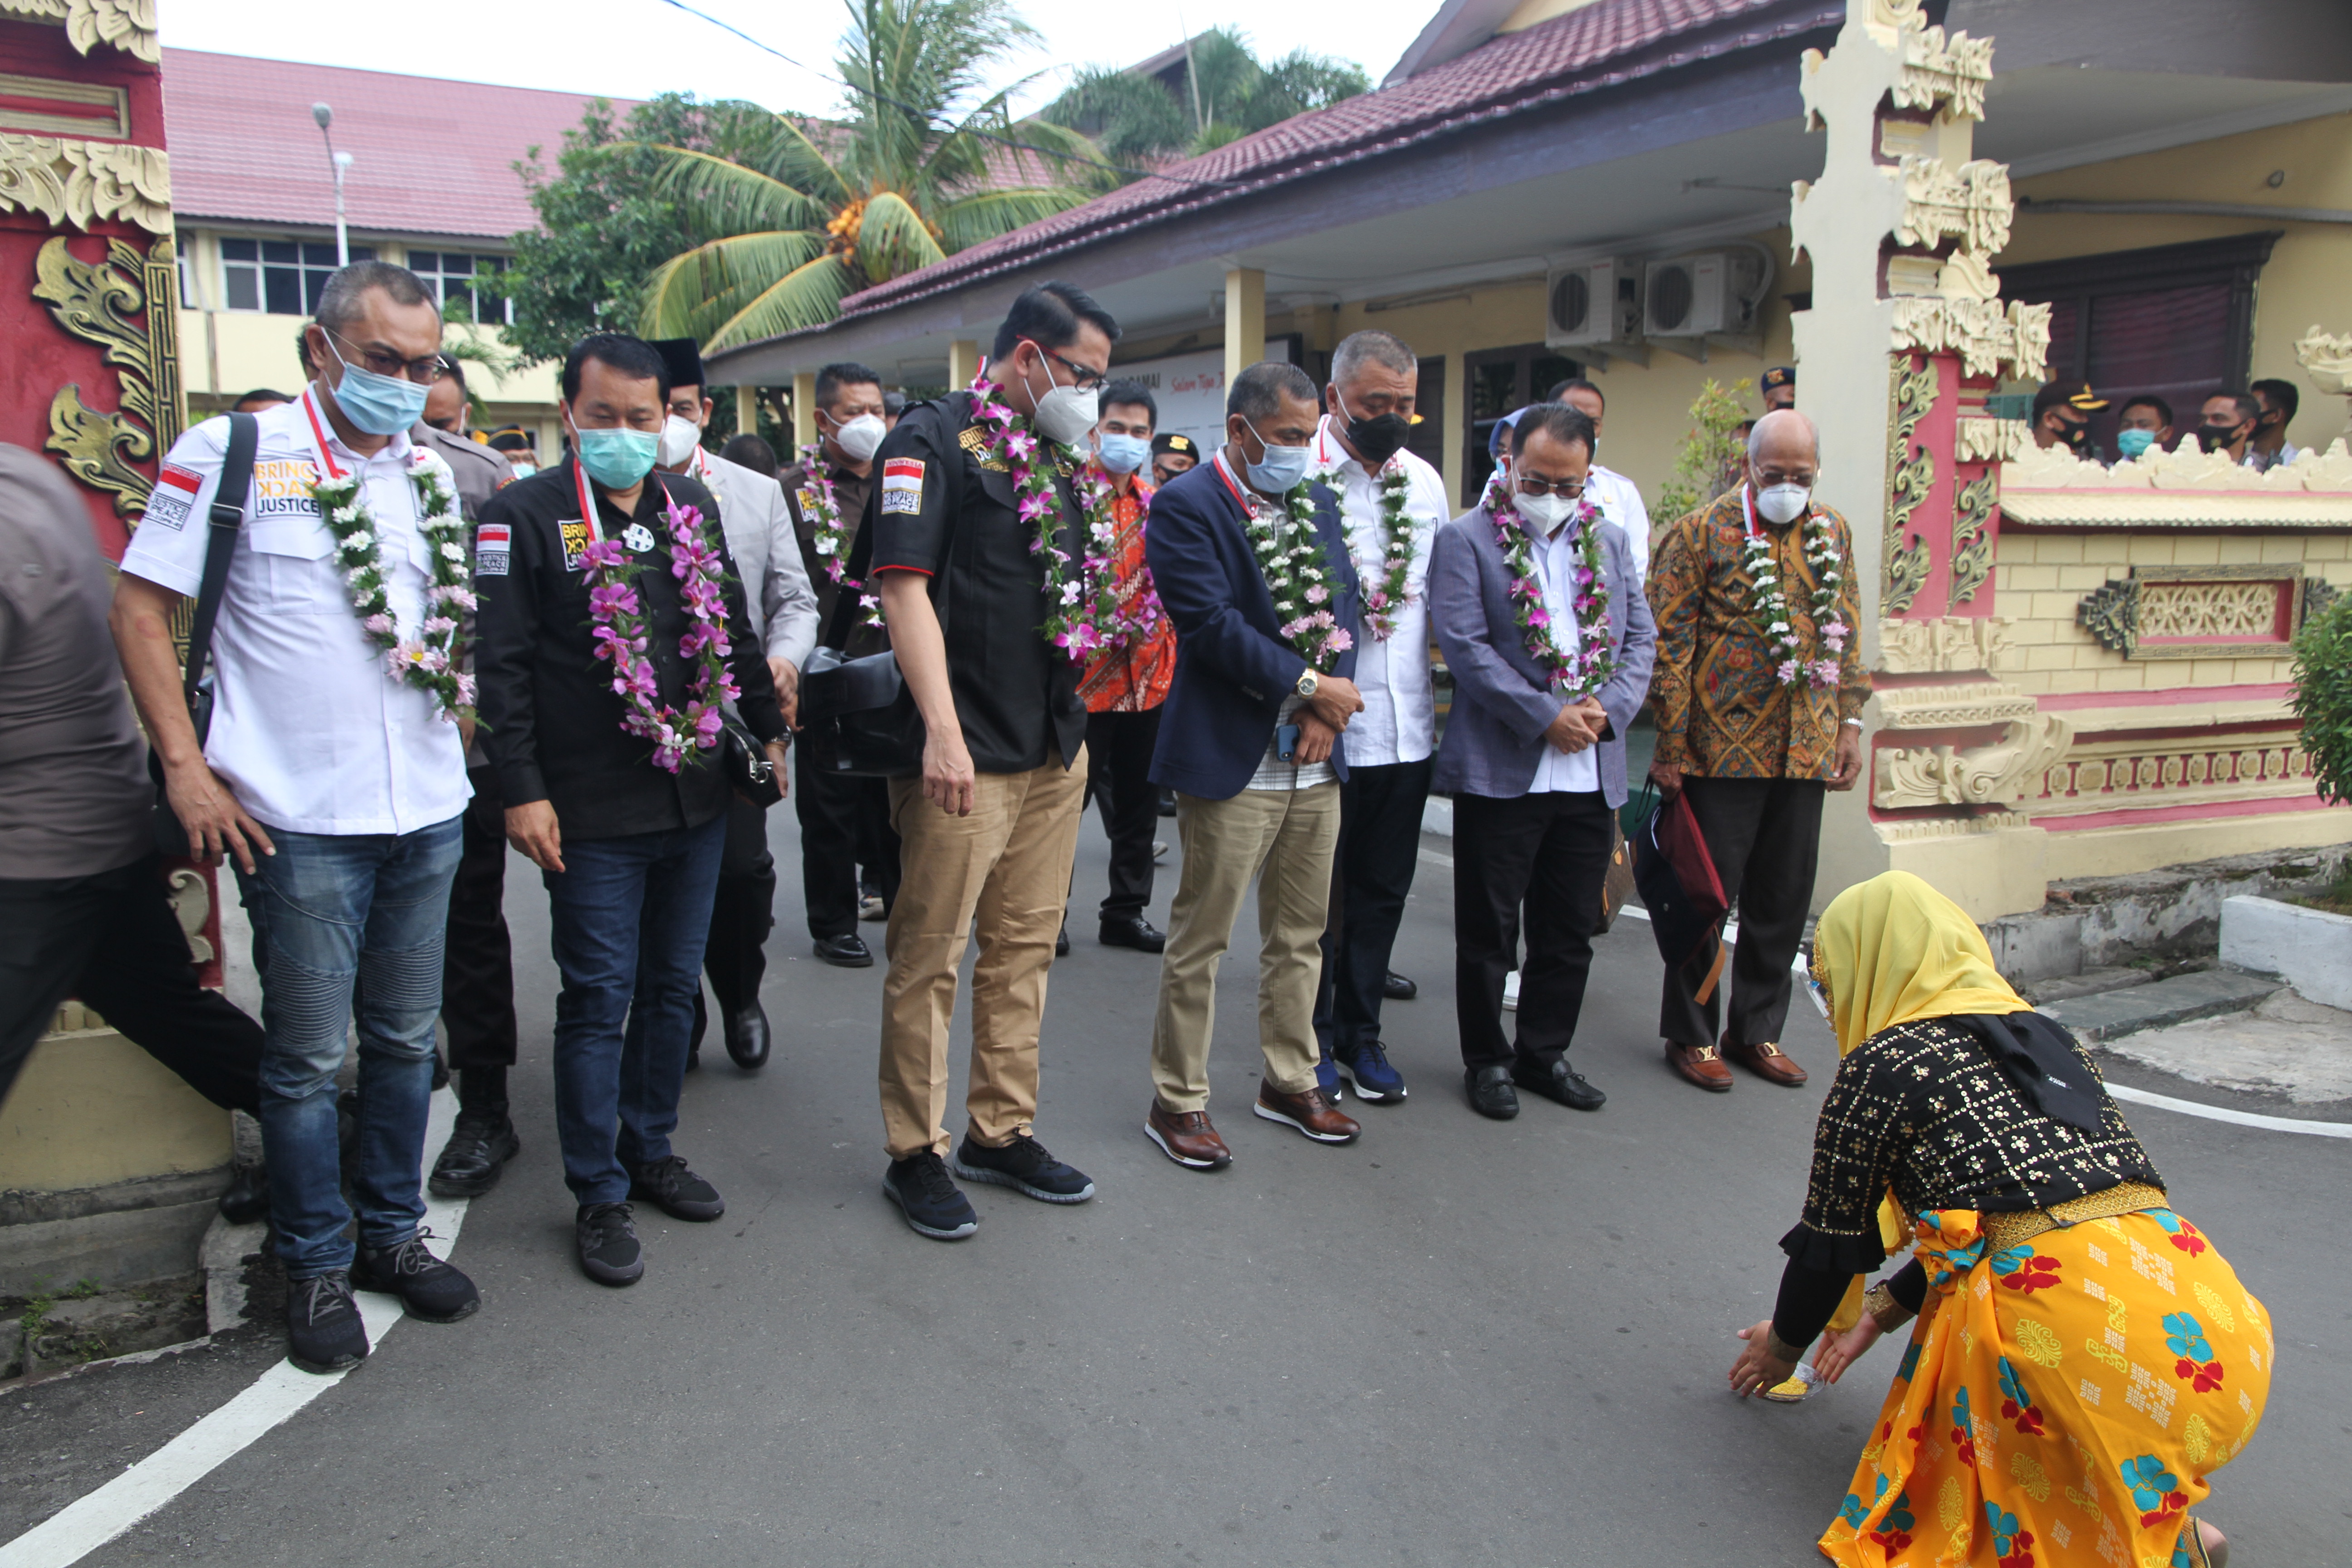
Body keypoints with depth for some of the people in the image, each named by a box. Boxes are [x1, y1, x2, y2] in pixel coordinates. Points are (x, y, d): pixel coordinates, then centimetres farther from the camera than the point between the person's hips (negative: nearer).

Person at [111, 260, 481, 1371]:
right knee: (307, 1057, 5)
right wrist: (186, 766, -9)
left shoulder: (430, 474, 11)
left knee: (404, 1038, 15)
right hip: (299, 820, -5)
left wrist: (460, 701, 12)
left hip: (428, 812, 5)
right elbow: (140, 611, -5)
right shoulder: (228, 455, -4)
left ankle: (391, 1234, 30)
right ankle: (315, 1267, 22)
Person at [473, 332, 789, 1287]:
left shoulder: (695, 509, 12)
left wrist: (769, 731, 18)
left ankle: (652, 1151, 31)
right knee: (599, 998, 1)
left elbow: (735, 634, 20)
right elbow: (502, 666, -9)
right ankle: (599, 1196, 14)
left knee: (673, 985, 15)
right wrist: (522, 791, -14)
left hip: (696, 800, 6)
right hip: (593, 814, -5)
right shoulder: (525, 516, -5)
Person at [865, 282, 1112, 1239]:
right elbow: (905, 587, -16)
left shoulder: (1054, 456, 17)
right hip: (966, 755, -8)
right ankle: (914, 1153, 15)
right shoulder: (932, 437, -6)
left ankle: (1002, 1132, 27)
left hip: (1054, 748, 8)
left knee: (1024, 949, 14)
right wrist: (942, 731, -24)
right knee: (929, 959, 1)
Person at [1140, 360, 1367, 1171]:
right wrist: (1308, 687, -15)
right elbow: (1210, 623, -18)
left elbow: (1344, 603, 11)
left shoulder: (1318, 502, 14)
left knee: (1301, 933, 16)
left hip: (1315, 759, 7)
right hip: (1233, 757, -7)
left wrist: (1327, 703, -5)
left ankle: (1289, 1080, 31)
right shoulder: (1187, 505, -9)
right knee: (1200, 938, 2)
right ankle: (1177, 1101, 15)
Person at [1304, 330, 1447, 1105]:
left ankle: (1360, 1032, 29)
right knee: (1314, 894, 8)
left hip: (1406, 728, 5)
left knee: (1382, 892, 14)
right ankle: (1310, 1038, 24)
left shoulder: (1424, 481, 11)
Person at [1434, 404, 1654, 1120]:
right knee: (1489, 929, 6)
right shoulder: (1467, 539, -4)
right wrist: (1545, 717, -17)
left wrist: (1608, 709, -7)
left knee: (1570, 930, 14)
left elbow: (1640, 637, 11)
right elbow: (1464, 645, -13)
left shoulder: (1610, 542, 13)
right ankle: (1486, 1059, 22)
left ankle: (1545, 1052, 30)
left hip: (1592, 774, 5)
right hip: (1500, 770, -5)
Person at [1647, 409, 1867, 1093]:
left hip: (1805, 751, 5)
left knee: (1784, 900, 11)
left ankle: (1758, 1030, 26)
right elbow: (1669, 641, -7)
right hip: (1722, 748, -5)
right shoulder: (1703, 533, -5)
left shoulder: (1833, 534, 12)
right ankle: (1691, 1033, 17)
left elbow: (1847, 636, 18)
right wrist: (1671, 741, -10)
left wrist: (1849, 723, 12)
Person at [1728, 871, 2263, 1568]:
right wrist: (1881, 1311, 34)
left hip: (2093, 1348, -7)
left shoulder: (1881, 1067, -1)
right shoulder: (2045, 1036, 21)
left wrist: (1784, 1346, 28)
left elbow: (1831, 1241, 9)